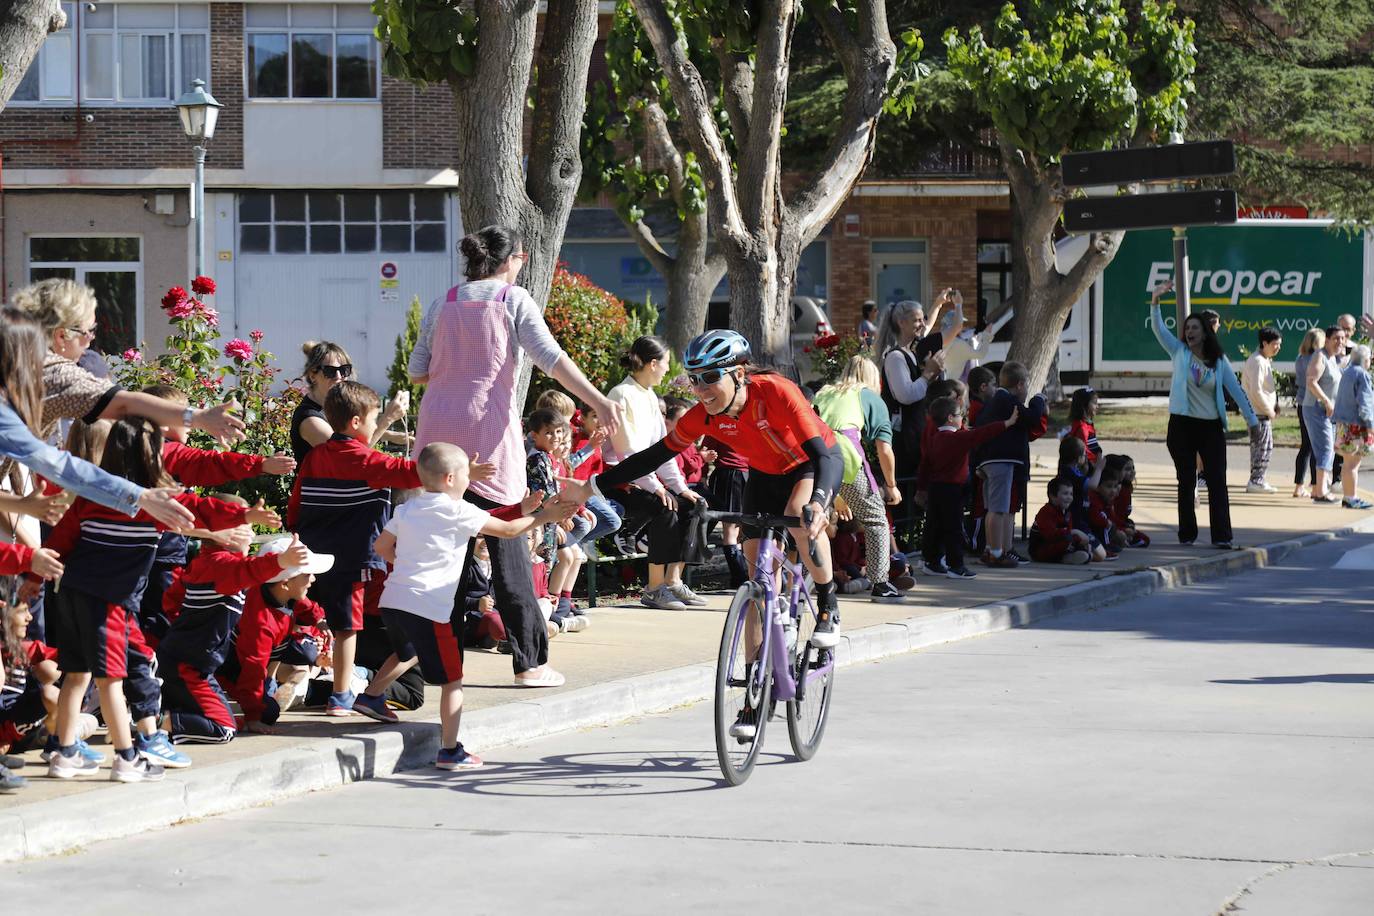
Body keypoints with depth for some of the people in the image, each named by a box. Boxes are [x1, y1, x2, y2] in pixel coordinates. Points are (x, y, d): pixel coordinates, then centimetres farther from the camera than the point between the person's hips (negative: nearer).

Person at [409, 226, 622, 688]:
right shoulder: (514, 299, 1)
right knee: (507, 548, 0)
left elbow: (417, 373, 13)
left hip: (438, 427, 4)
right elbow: (552, 358, -12)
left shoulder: (443, 303, 13)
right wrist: (599, 401, -17)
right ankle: (530, 660, 1)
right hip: (487, 430, -4)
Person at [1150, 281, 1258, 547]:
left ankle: (1221, 536, -5)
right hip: (1182, 425, 1)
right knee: (1186, 482, 6)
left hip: (1211, 427, 0)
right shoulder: (1179, 352, 3)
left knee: (1217, 482, -4)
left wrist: (1252, 420, -1)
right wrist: (1156, 300, -22)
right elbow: (1158, 328, -7)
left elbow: (1236, 390, 2)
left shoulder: (1219, 362, 2)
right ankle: (1187, 534, 13)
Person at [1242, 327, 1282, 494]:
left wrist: (1274, 405, 11)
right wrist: (1269, 410, -15)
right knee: (1264, 447, -9)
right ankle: (1256, 481, -6)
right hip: (1259, 411, -10)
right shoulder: (1257, 362, -18)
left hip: (1263, 411, 10)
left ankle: (1257, 480, 20)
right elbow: (1256, 391, -23)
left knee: (1259, 446, 14)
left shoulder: (1266, 360, 16)